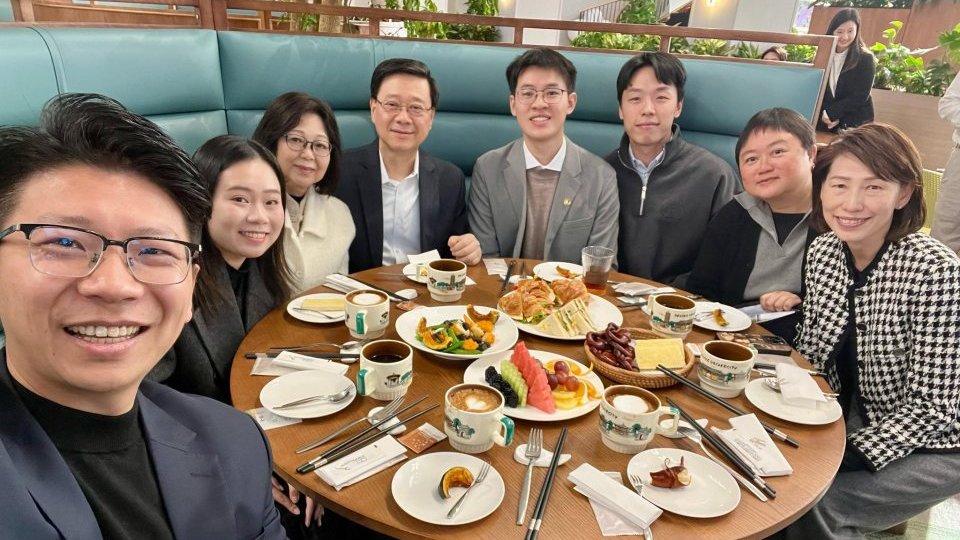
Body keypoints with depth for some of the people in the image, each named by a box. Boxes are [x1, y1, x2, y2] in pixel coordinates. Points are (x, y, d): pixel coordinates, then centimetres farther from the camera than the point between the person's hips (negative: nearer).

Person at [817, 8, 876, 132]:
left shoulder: (865, 59, -6)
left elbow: (860, 97, -11)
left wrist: (831, 113, -17)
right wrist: (823, 115, -14)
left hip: (855, 123, -3)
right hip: (824, 122, 3)